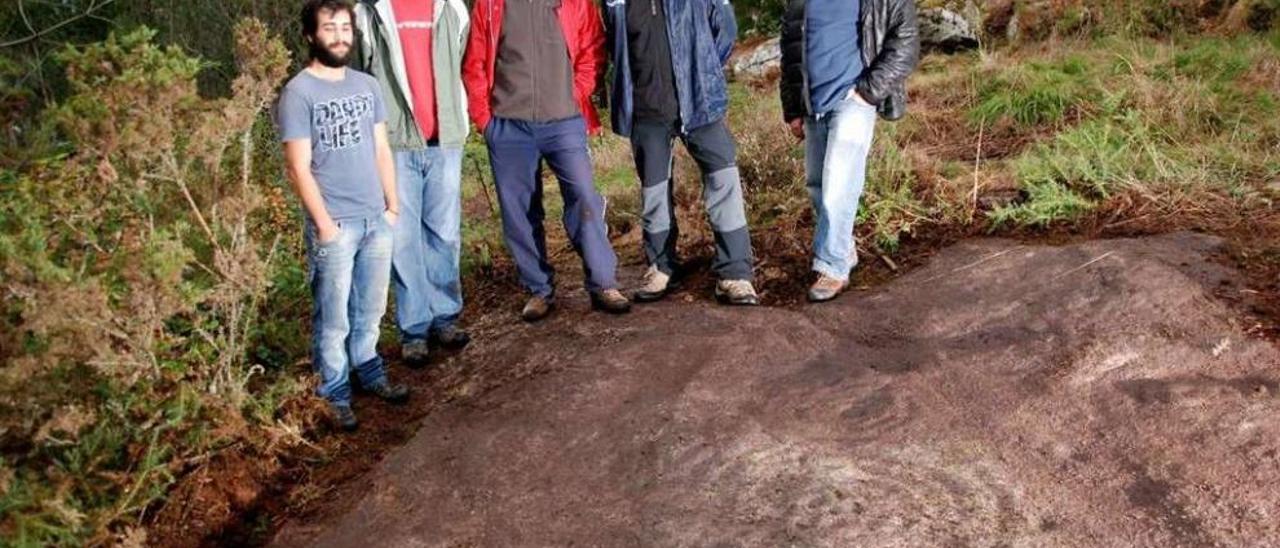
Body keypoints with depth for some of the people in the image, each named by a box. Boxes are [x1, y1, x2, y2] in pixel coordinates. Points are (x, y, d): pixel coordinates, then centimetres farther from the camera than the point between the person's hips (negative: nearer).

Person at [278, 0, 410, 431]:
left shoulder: (367, 85, 9)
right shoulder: (298, 93, -8)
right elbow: (299, 167, -11)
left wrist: (392, 204, 9)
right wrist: (323, 223, -13)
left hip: (376, 218, 5)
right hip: (335, 224, -5)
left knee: (371, 308, 15)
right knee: (333, 317, 3)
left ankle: (368, 370, 32)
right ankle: (334, 393, 15)